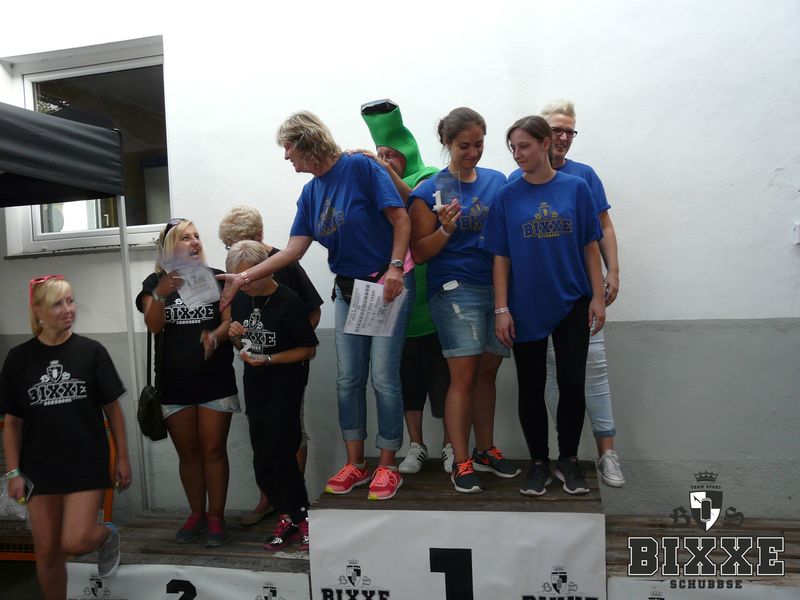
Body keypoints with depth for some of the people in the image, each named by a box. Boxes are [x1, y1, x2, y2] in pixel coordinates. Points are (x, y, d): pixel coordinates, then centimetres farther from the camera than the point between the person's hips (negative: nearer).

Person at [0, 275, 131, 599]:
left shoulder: (91, 351, -5)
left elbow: (113, 408, 0)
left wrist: (123, 458, 1)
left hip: (88, 464, -2)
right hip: (40, 468, 2)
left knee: (75, 542, -11)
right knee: (47, 553, 9)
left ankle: (107, 534, 23)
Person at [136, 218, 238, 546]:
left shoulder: (215, 277, 3)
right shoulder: (155, 282, 4)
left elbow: (230, 320, -3)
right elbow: (153, 326, -10)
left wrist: (215, 336, -25)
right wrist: (161, 294, -28)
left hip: (215, 381, -1)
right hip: (174, 385, 1)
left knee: (213, 451, 3)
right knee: (188, 453, 12)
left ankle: (216, 517, 15)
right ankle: (196, 514, 27)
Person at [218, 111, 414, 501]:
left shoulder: (360, 167, -10)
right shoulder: (310, 194, 10)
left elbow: (401, 220, -11)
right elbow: (293, 251, 3)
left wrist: (395, 268, -20)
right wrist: (244, 278, -4)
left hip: (388, 284, -7)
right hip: (347, 289, 7)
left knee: (383, 377, -5)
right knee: (348, 379, 7)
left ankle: (387, 466, 10)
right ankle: (355, 464, 20)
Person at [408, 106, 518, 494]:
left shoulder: (498, 181, 12)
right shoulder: (429, 191, -1)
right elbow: (419, 252, -3)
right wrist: (446, 229, -19)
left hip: (499, 287, 5)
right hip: (455, 290, -4)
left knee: (487, 373, 11)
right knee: (463, 376, -4)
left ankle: (485, 450, 25)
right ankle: (461, 463, 7)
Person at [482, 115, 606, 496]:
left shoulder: (576, 189, 0)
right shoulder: (506, 197, -1)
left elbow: (590, 247, 3)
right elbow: (501, 257, -1)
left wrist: (598, 297, -2)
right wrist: (501, 309, -6)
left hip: (572, 304, 0)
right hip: (526, 308, 0)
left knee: (572, 384, 3)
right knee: (531, 388, 8)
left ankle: (568, 459, 24)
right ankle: (539, 462, 24)